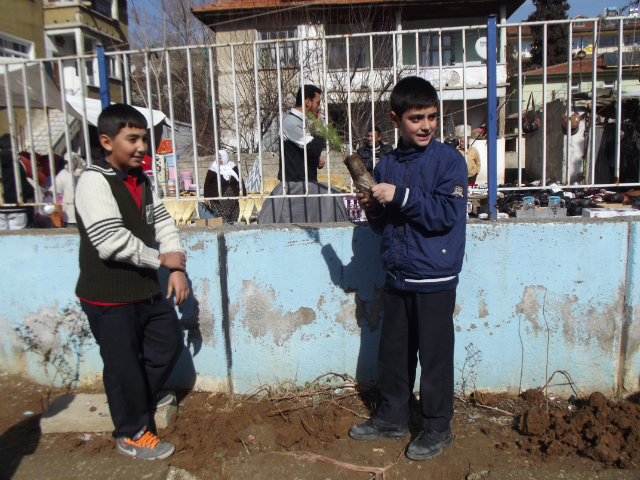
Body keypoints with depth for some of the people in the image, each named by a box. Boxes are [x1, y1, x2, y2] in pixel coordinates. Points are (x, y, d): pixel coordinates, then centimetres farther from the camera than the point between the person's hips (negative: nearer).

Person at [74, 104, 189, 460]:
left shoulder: (142, 180, 8)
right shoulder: (94, 182, -18)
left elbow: (164, 223, 8)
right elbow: (112, 241, -27)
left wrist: (178, 269, -3)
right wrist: (161, 259, -15)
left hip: (148, 290, 8)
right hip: (109, 299, -8)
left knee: (170, 342, 21)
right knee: (123, 364, 6)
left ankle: (144, 396, 47)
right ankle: (131, 435, 27)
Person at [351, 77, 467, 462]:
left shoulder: (449, 160, -7)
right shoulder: (387, 165, 8)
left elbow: (446, 214, -19)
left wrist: (400, 197, -21)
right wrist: (373, 209, -6)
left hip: (435, 278, -5)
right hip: (397, 275, 6)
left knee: (435, 355, 6)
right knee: (393, 352, 16)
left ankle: (438, 428, 26)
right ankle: (393, 417, 35)